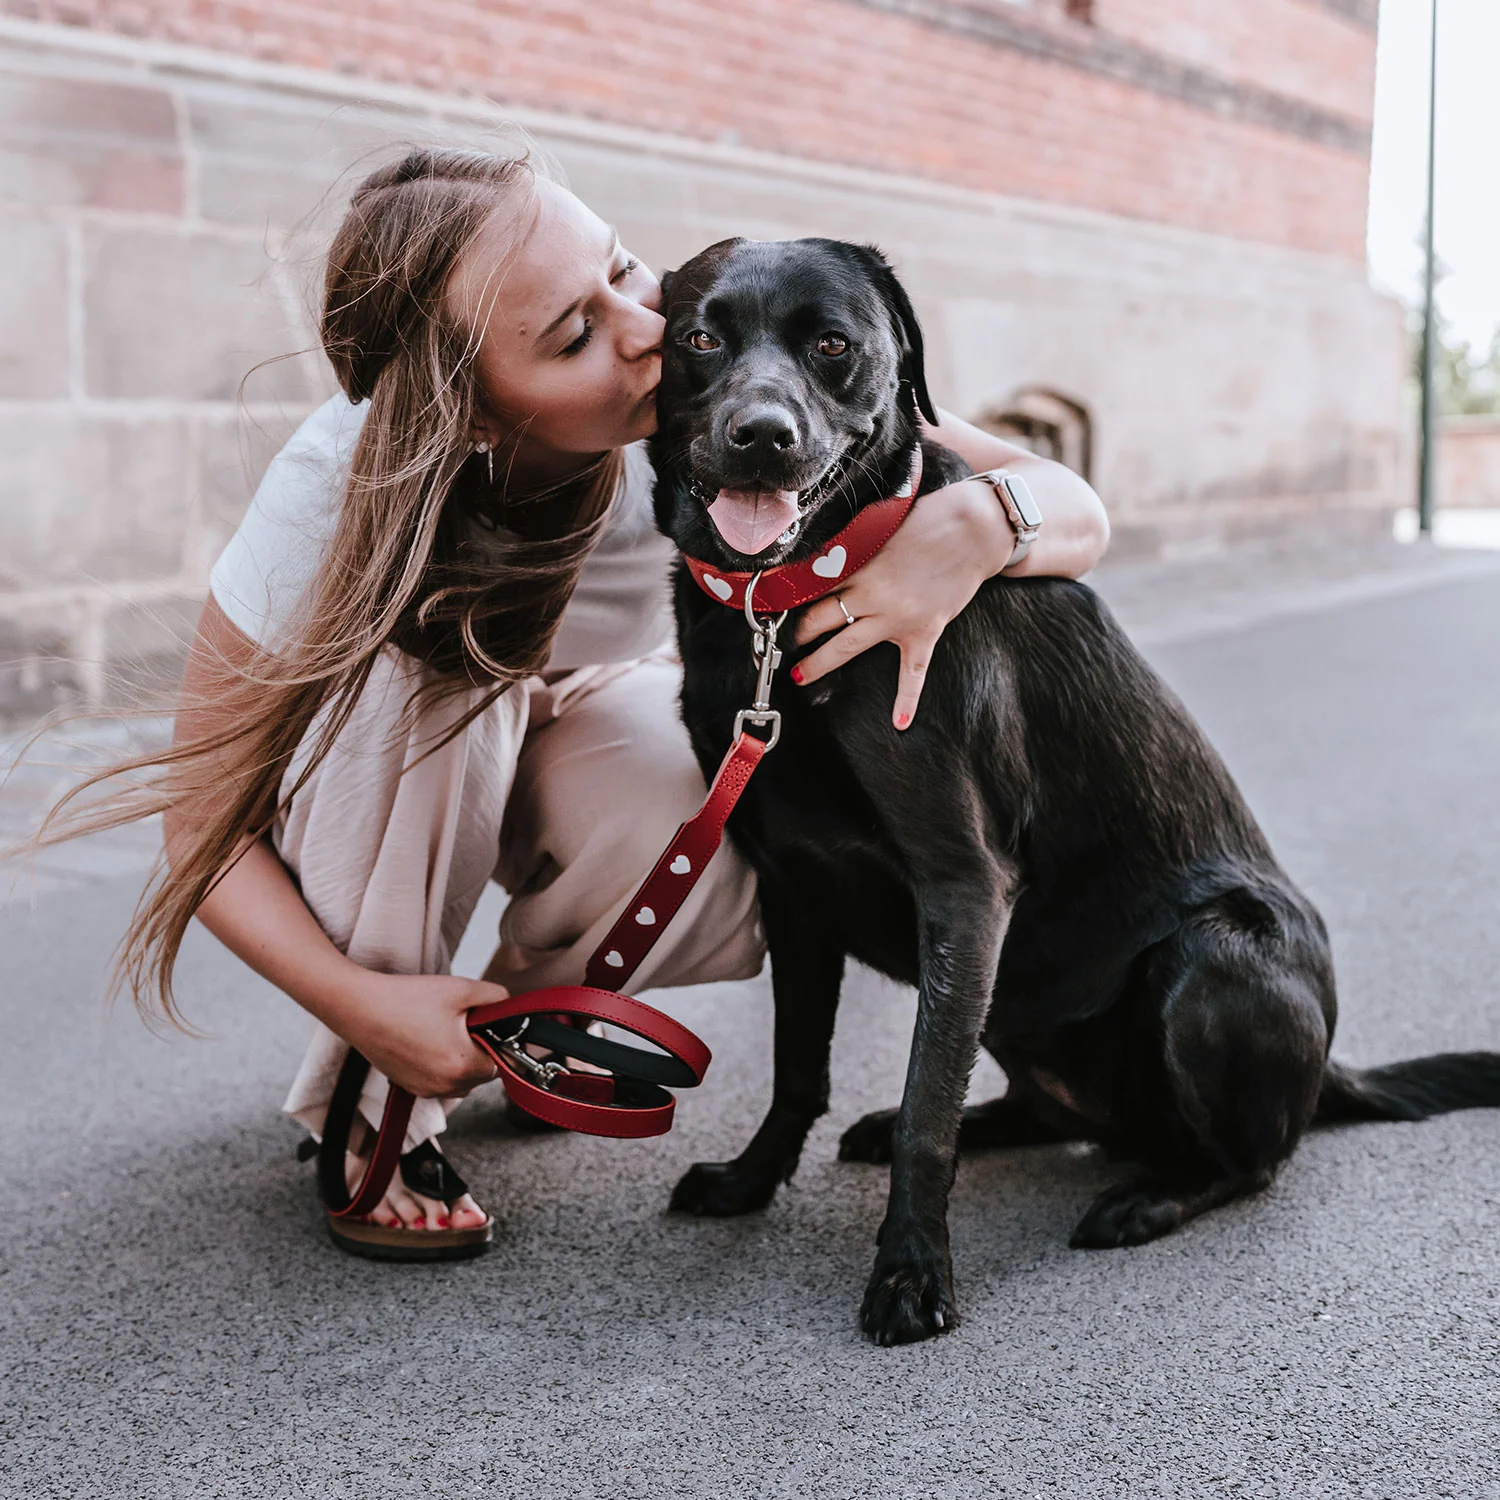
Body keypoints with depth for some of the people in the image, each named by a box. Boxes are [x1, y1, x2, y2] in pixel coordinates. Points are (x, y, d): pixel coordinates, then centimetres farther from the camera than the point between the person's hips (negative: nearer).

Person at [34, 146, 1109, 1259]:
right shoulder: (342, 486, -35)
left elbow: (1076, 512, -28)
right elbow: (203, 809, -24)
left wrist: (977, 520, -51)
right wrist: (358, 1006, -37)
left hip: (597, 726, 2)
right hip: (376, 772, -2)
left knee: (746, 886, -30)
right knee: (428, 674, -37)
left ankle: (525, 1005, 5)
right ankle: (374, 1105, -14)